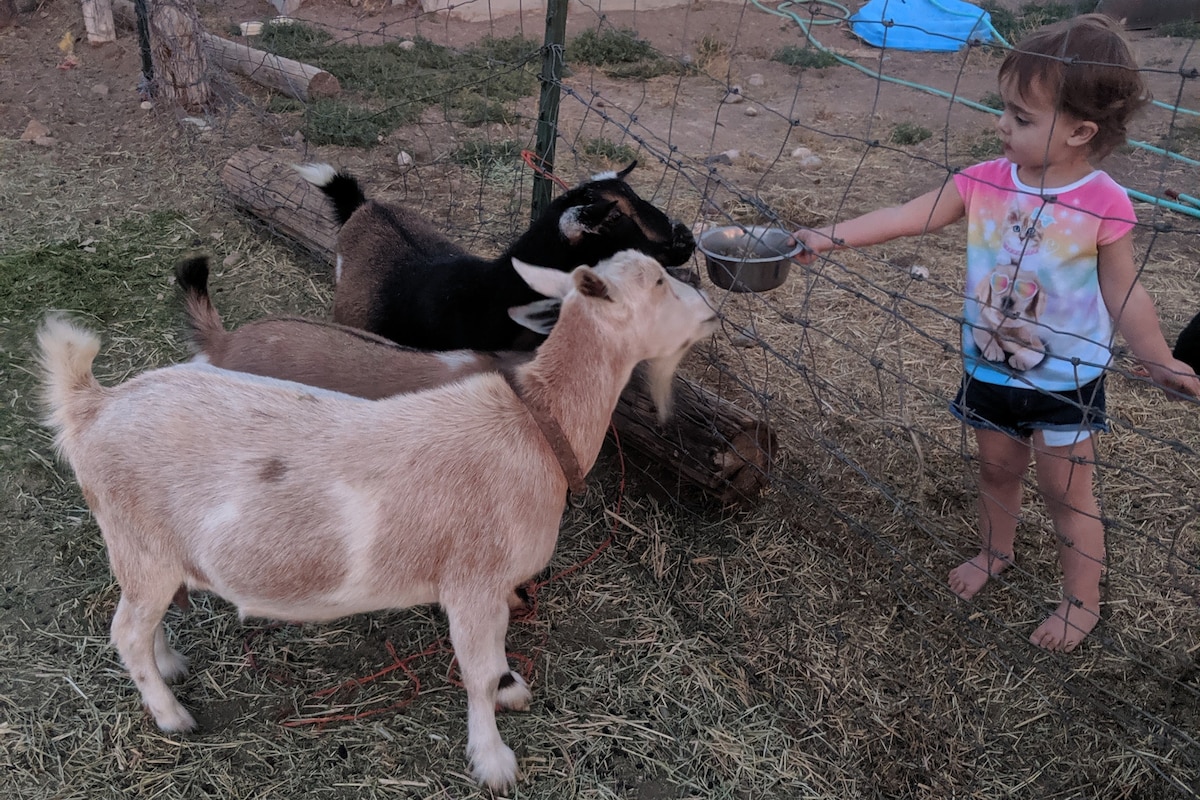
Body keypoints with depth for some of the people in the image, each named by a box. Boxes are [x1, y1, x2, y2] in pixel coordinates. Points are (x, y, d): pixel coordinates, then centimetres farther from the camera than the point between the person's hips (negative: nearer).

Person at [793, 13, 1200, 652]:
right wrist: (826, 236, -17)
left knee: (1066, 493, 9)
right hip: (988, 370, 4)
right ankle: (994, 552, 49)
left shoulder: (1104, 205, -20)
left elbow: (1124, 295, -10)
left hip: (1066, 382, -4)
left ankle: (1082, 601, 30)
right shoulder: (984, 182, -11)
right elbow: (905, 217, -11)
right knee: (997, 468, 23)